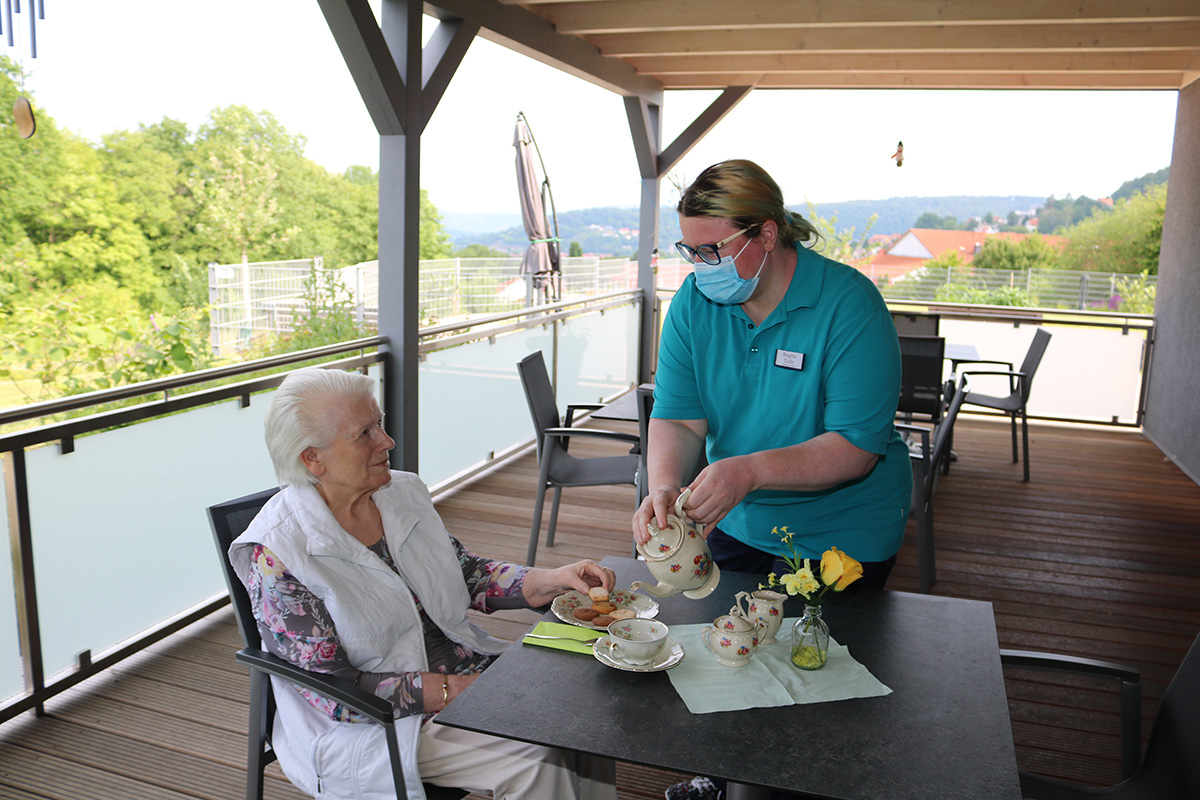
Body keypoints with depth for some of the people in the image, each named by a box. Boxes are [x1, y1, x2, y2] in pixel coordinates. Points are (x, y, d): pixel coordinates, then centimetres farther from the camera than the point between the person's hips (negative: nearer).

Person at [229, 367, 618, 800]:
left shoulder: (404, 492, 2)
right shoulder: (275, 553, -18)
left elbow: (467, 574, 9)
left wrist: (552, 580, -7)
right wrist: (452, 691, -22)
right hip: (369, 727, -6)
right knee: (535, 757, -22)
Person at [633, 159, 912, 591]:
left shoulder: (849, 304, -22)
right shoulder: (693, 300, -7)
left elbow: (856, 449, -27)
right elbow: (677, 419, -12)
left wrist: (751, 470, -41)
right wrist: (664, 486, -33)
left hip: (840, 535, -4)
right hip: (734, 521, 5)